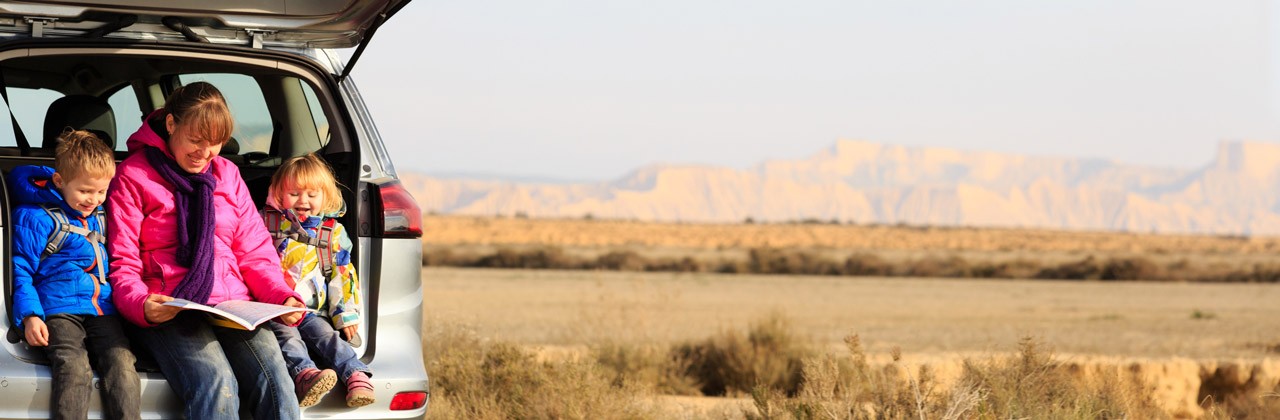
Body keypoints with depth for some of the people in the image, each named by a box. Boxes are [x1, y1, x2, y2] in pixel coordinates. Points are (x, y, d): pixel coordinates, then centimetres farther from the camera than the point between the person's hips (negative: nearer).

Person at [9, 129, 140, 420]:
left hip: (103, 309, 5)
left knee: (123, 366, -23)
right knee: (74, 371, -30)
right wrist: (29, 315, -12)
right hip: (60, 309, -5)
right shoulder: (36, 217, 3)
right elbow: (22, 270, 1)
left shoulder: (101, 217, 23)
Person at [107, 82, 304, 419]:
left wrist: (282, 297, -2)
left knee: (275, 380, -28)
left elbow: (254, 252, 18)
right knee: (217, 385, -35)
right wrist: (141, 305, -20)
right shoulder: (134, 176, 6)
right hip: (170, 312, -4)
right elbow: (122, 263, 1)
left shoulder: (227, 174, 20)